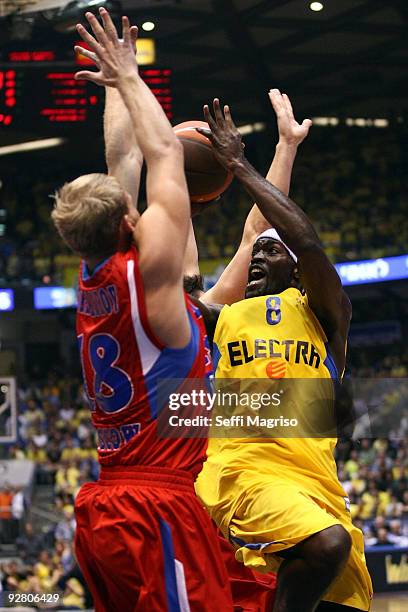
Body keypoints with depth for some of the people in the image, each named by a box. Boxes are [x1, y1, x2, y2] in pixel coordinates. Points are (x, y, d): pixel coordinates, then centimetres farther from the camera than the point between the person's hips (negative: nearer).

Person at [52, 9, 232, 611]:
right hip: (159, 509, -8)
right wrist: (129, 77, 11)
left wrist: (120, 86, 28)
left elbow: (120, 173, 20)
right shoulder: (147, 272, -10)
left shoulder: (89, 281, 9)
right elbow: (164, 150, -1)